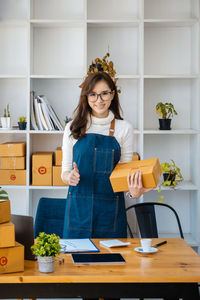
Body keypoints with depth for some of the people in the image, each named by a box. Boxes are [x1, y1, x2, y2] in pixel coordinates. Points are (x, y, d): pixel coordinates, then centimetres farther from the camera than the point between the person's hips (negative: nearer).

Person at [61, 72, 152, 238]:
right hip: (79, 207, 0)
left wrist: (133, 192, -17)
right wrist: (69, 177, -16)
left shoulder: (124, 129, 3)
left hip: (110, 208, 0)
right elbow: (65, 170, 7)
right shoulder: (73, 128, 4)